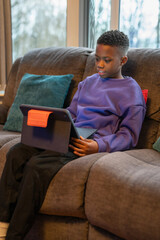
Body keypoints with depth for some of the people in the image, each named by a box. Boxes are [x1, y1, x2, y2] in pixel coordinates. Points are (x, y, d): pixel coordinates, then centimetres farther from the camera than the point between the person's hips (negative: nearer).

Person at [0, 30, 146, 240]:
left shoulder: (132, 92, 4)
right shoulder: (88, 82, 25)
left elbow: (128, 135, -2)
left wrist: (98, 146, -19)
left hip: (93, 146, -7)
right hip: (69, 138, 7)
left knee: (37, 165, -29)